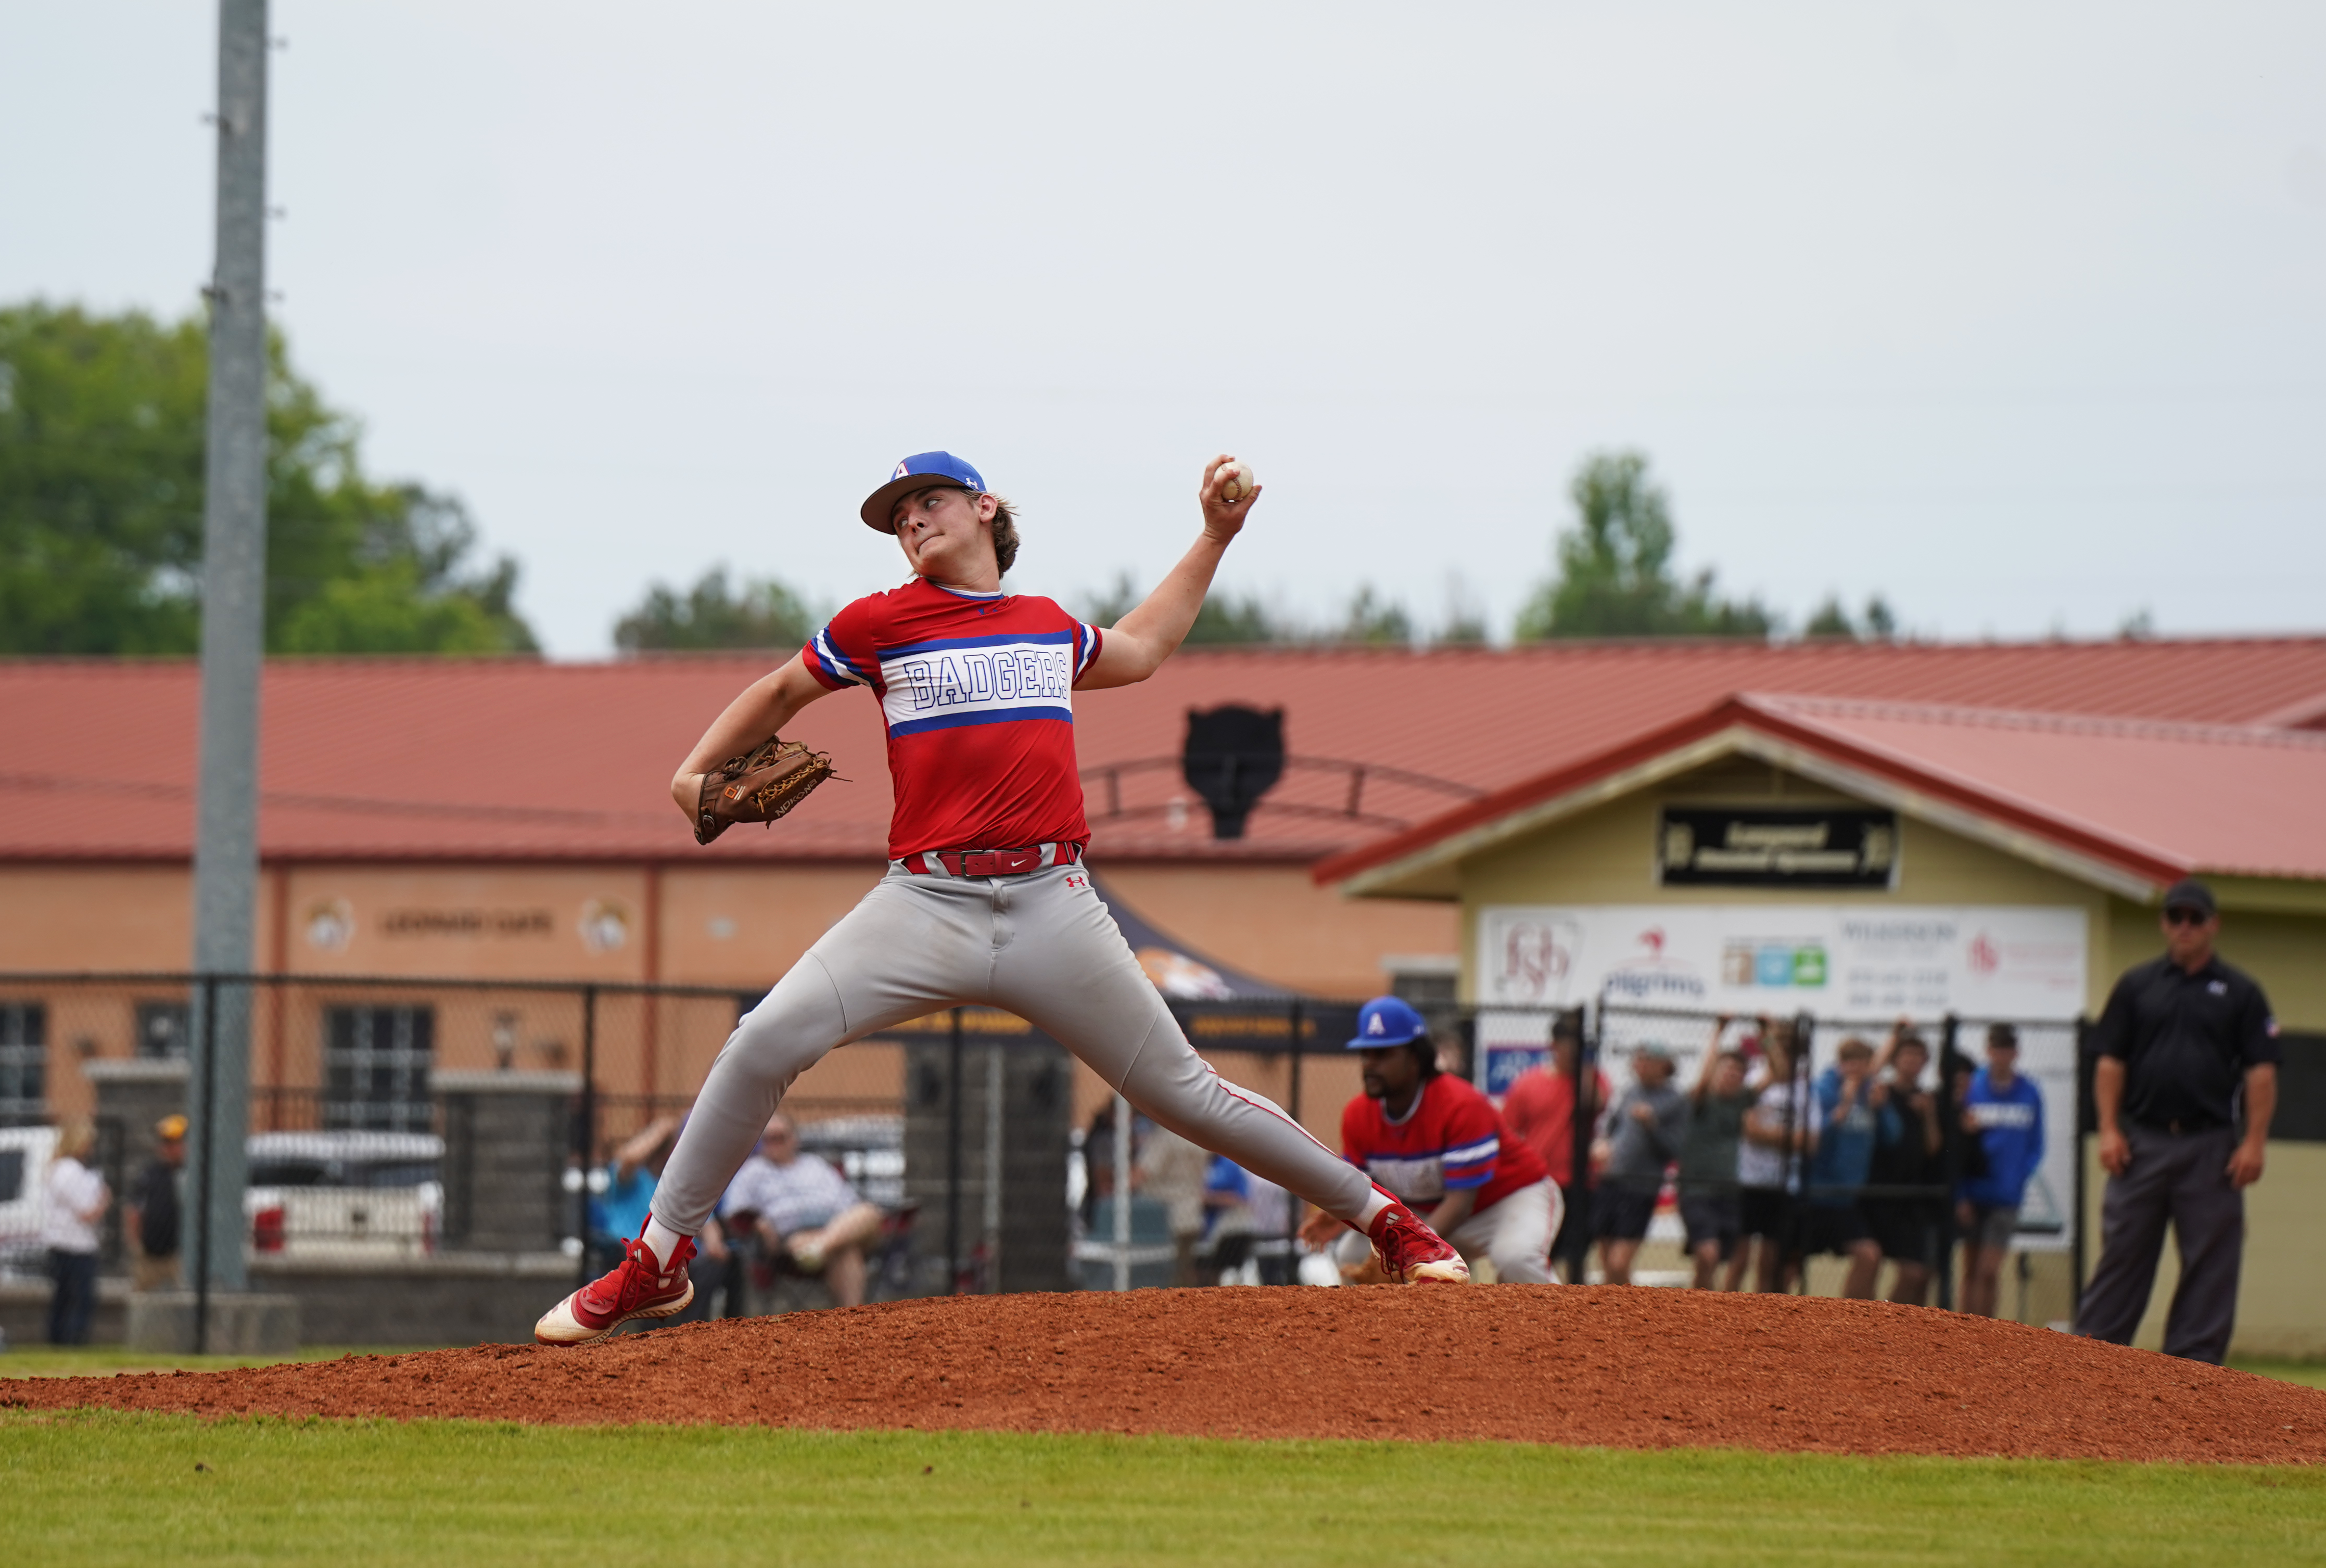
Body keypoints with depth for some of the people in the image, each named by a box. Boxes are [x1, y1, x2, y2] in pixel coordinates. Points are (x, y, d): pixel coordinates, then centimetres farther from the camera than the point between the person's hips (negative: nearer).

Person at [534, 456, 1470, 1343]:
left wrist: (1216, 535, 34)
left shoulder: (1050, 626, 15)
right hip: (926, 903, -1)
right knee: (763, 1045, -19)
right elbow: (784, 692, 21)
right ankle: (657, 1265, -5)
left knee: (1182, 1093, 3)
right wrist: (696, 770, 7)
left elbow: (1141, 650, 37)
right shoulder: (882, 624, 6)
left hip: (1051, 906, 2)